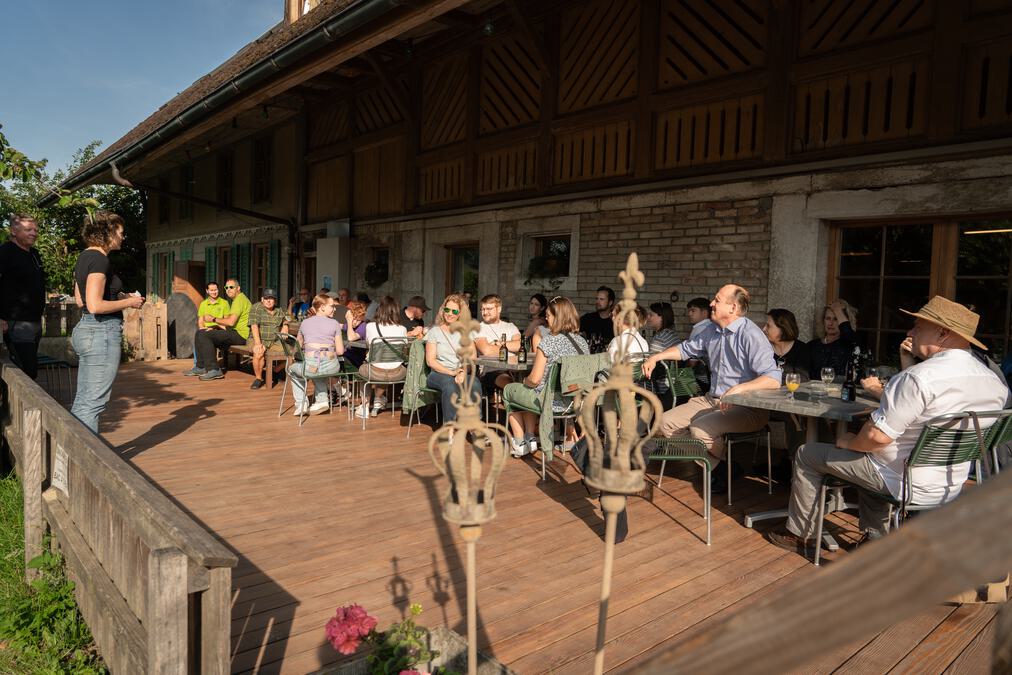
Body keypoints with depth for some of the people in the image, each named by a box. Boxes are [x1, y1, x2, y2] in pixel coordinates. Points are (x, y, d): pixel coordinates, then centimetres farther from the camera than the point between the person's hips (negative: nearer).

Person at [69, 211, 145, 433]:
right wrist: (129, 302, -10)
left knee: (82, 401, 15)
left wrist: (120, 296, 15)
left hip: (85, 329, 10)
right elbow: (95, 306, -23)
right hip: (102, 332, -10)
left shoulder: (84, 257, 13)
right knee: (93, 402, -3)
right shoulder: (99, 259, -15)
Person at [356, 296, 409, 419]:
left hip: (376, 373, 0)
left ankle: (365, 405, 39)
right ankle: (377, 401, 41)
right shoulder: (402, 329, -4)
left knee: (362, 368, 32)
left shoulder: (370, 326, -6)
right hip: (396, 374, 1)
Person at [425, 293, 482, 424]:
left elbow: (472, 357, 5)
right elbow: (430, 361, 1)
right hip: (438, 373, -2)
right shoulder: (435, 331, 8)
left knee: (475, 383, -31)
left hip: (461, 374, 2)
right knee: (450, 384, -36)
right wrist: (451, 372, -12)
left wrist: (463, 372, -15)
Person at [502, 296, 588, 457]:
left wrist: (525, 381, 5)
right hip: (573, 402, 7)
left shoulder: (548, 341, -19)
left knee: (509, 389, 21)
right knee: (530, 393, 33)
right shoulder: (583, 342, -1)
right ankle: (530, 439, 30)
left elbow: (534, 379, -17)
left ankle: (519, 444, 24)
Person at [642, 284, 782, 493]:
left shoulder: (750, 335, -18)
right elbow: (687, 348, 27)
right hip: (711, 399, 9)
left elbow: (773, 378, -27)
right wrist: (655, 357, 17)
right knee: (667, 423, -3)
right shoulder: (712, 330, 8)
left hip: (746, 407, -8)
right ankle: (710, 467, 4)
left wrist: (739, 389, -39)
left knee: (700, 429, -30)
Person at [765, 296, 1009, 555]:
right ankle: (876, 537, 35)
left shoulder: (920, 376, -28)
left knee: (807, 454, 6)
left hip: (908, 484, -8)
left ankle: (801, 535, 20)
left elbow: (878, 436, -27)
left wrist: (849, 442, -7)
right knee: (873, 459, 37)